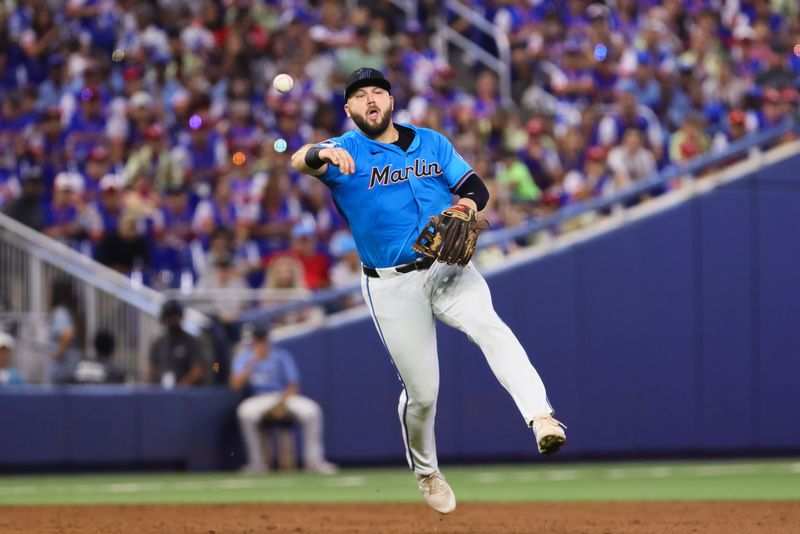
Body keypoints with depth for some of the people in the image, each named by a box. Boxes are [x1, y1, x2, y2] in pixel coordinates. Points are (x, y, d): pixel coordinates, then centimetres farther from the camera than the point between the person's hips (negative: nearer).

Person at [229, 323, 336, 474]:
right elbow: (235, 385, -16)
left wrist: (281, 403, -20)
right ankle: (256, 462, -24)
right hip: (261, 398, 0)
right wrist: (253, 362, -22)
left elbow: (293, 385, -4)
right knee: (245, 412, -34)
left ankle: (313, 459, -15)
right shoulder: (244, 357, -1)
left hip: (286, 395, 0)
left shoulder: (281, 356, -2)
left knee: (312, 410, -27)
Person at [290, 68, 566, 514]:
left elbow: (476, 186, 9)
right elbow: (300, 160, -23)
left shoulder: (432, 143, 10)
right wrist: (321, 155, -48)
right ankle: (426, 472, 30)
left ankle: (542, 418, -42)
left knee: (490, 327, -28)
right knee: (421, 390, 2)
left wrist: (467, 203, -16)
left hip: (448, 268, 2)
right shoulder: (346, 152, -3)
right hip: (392, 287, -2)